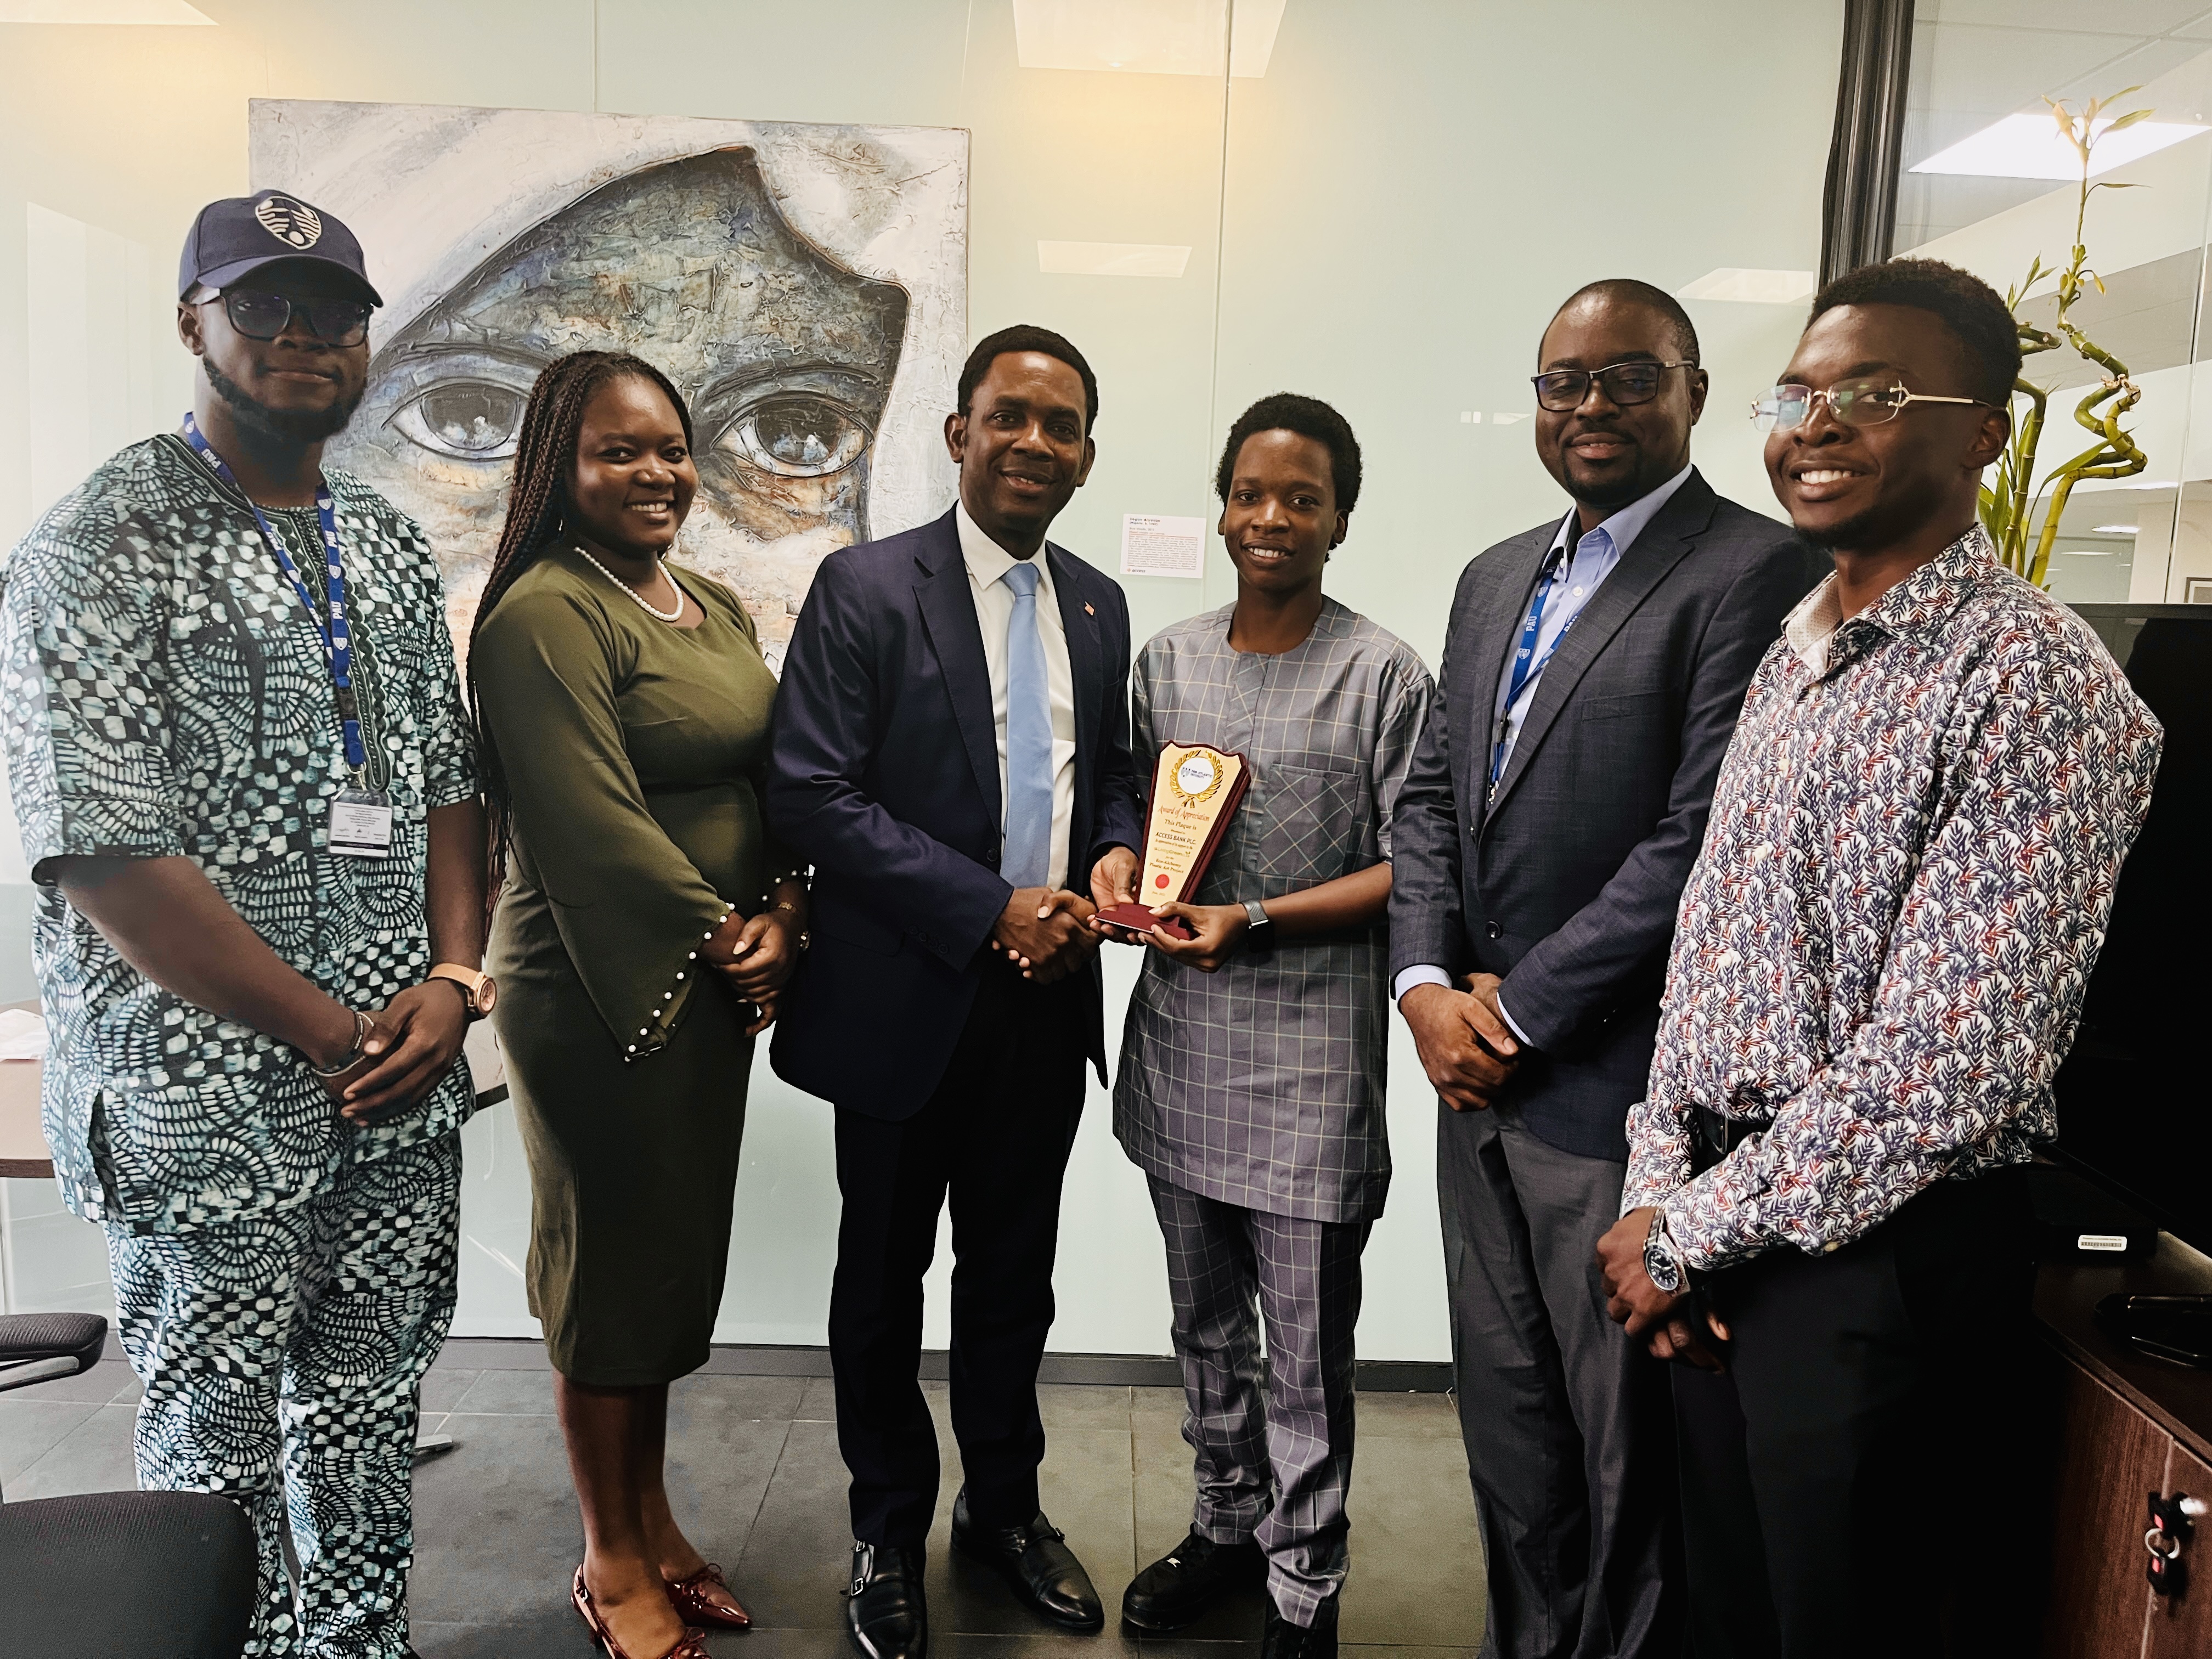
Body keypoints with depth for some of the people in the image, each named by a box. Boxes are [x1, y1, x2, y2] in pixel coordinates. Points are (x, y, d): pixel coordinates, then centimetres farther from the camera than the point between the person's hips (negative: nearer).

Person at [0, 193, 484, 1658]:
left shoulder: (392, 547, 11)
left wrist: (452, 979, -3)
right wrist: (333, 1036, -13)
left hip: (404, 1092, 6)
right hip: (211, 1106, -5)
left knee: (371, 1420, 17)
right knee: (219, 1450, 10)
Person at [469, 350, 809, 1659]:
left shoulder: (717, 608, 12)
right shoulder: (546, 614, -15)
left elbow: (775, 777, 10)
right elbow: (593, 825, -20)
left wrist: (784, 913, -6)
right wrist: (720, 937, -13)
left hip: (717, 983, 8)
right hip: (602, 993, -8)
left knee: (682, 1256, 17)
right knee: (615, 1264, 7)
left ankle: (653, 1519, 36)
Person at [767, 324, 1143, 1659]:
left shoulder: (1099, 606, 7)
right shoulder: (868, 588, -10)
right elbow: (813, 796, -16)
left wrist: (1111, 868, -7)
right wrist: (994, 911, -20)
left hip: (1050, 997, 5)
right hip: (910, 997, -4)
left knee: (1015, 1275, 19)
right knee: (885, 1279, 14)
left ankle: (1006, 1505, 41)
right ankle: (890, 1537, 36)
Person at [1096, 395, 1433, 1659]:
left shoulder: (1385, 676, -7)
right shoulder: (1168, 661, 8)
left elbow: (1410, 867, -9)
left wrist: (1258, 920, -20)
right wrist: (1124, 864, -5)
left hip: (1311, 1048, -5)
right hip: (1180, 1034, 5)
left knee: (1308, 1348, 7)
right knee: (1206, 1321, 20)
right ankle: (1229, 1522, 42)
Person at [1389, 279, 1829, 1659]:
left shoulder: (1755, 572, -11)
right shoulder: (1497, 579, 14)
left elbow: (1704, 840, -18)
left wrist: (1521, 1008, -14)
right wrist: (1428, 986, -2)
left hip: (1618, 1087, -7)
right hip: (1481, 1075, 7)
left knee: (1630, 1442, 10)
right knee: (1507, 1421, 21)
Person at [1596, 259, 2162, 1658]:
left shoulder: (2041, 682, -17)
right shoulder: (1796, 655, 10)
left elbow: (1949, 1057, -22)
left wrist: (1692, 1228, -14)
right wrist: (1662, 1184, 1)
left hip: (1882, 1261, -7)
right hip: (1717, 1239, 7)